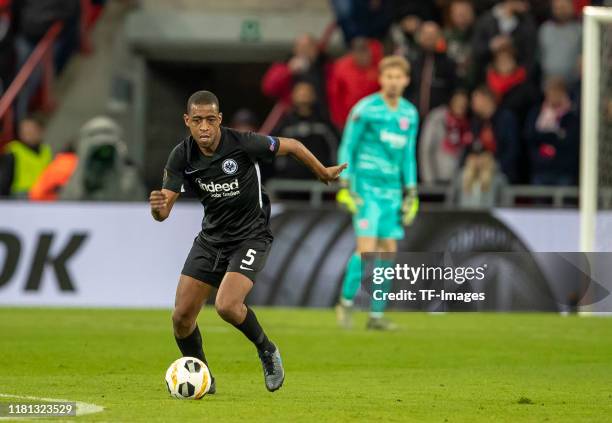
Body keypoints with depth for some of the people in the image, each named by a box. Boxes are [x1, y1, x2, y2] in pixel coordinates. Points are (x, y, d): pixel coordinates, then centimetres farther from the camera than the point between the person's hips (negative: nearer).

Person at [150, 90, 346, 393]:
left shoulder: (244, 144, -22)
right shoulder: (181, 156, -12)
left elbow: (292, 146, -4)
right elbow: (163, 212, -14)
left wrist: (323, 173, 11)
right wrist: (157, 205, -39)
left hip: (250, 237, -4)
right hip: (211, 237, 4)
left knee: (227, 306, -25)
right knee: (182, 316, -2)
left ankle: (266, 351, 5)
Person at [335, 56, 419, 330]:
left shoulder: (410, 114, 9)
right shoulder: (365, 109, -7)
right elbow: (347, 147, -4)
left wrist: (411, 192, 14)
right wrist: (345, 186, -9)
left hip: (393, 189, 5)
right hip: (366, 186, -5)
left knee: (388, 251, 3)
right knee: (367, 247, -14)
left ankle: (376, 315, 9)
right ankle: (346, 302, 3)